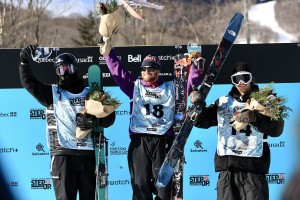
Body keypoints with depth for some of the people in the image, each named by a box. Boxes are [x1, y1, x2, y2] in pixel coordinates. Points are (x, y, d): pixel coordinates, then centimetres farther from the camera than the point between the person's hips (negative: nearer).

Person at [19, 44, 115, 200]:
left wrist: (96, 120, -12)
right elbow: (28, 82, 2)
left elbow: (109, 117, 10)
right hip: (62, 153, -2)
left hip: (88, 153, 2)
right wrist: (24, 61, -13)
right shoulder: (52, 93, 12)